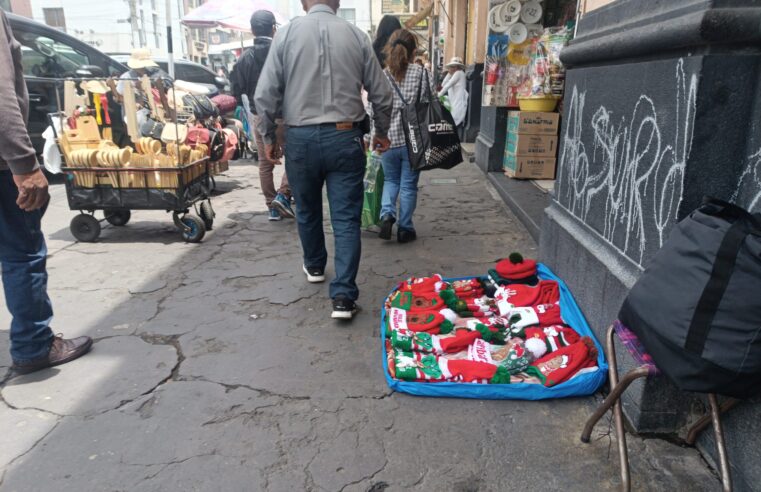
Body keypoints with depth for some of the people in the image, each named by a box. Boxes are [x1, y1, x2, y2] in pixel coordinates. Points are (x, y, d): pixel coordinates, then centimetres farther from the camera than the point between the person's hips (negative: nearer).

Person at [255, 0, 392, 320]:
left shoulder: (287, 33, 0)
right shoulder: (356, 35, 2)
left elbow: (265, 94, -3)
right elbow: (381, 93, 5)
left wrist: (268, 136, 11)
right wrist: (382, 132, 20)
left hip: (300, 137, 1)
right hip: (345, 137, 0)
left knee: (308, 210, 20)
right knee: (346, 217, 2)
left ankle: (314, 267, 41)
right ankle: (343, 296, -2)